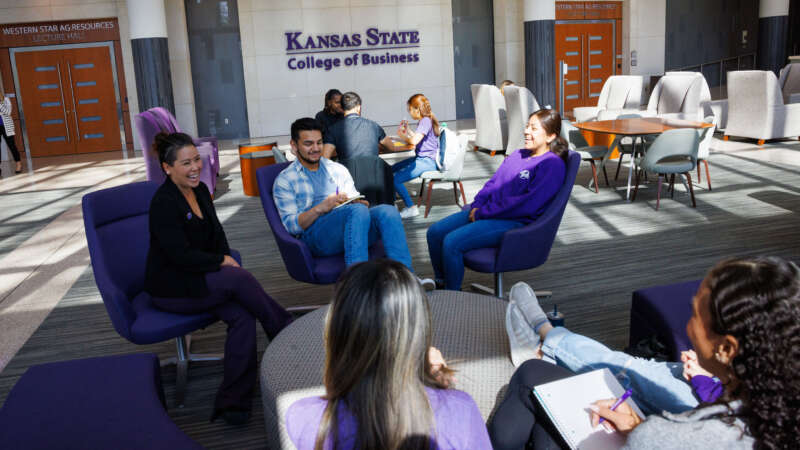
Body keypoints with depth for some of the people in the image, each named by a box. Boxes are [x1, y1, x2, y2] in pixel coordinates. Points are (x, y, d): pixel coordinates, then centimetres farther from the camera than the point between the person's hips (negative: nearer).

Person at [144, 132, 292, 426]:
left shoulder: (200, 190, 7)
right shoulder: (163, 203, -18)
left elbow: (217, 234, 15)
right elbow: (181, 256, -22)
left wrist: (226, 258, -4)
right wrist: (222, 262, -14)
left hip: (201, 278, 7)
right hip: (171, 290, -7)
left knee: (243, 315, -21)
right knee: (239, 278, -29)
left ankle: (231, 401, -16)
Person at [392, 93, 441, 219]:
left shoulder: (426, 121, -18)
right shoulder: (424, 120, 13)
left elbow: (414, 141, -27)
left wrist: (402, 136, -10)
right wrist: (407, 131, 14)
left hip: (427, 161, -11)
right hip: (421, 158, 11)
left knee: (395, 179, -18)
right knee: (391, 170, 15)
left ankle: (411, 208, -8)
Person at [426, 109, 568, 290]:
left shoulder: (553, 165, -11)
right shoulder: (518, 155, 17)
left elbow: (528, 204, -20)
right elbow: (493, 183, 19)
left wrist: (484, 213, -17)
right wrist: (477, 205, -2)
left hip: (515, 222, -9)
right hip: (486, 212, 9)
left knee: (452, 242, -25)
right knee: (435, 232, 0)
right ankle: (441, 285, 15)